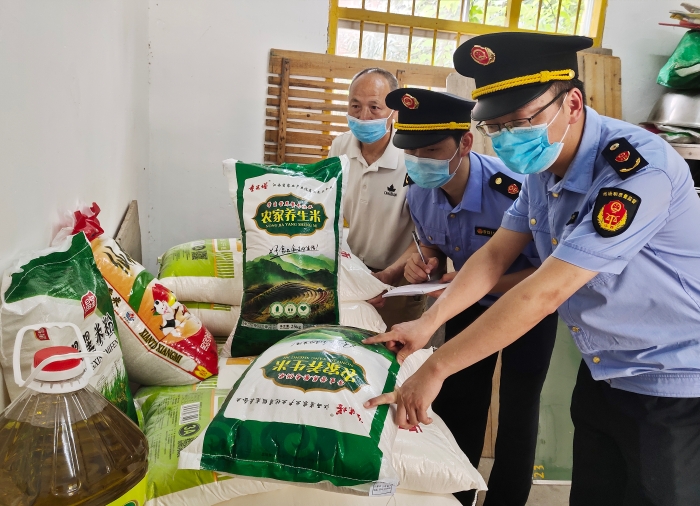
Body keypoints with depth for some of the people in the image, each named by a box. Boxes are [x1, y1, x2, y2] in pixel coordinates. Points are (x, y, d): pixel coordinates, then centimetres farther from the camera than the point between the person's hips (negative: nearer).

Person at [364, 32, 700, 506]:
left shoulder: (639, 167, -29)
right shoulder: (543, 164, -4)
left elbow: (545, 291, -33)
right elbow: (495, 254, 1)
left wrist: (436, 368, -30)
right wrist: (427, 323, -10)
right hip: (602, 374, 7)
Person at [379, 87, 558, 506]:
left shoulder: (514, 191, -35)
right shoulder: (419, 193, -15)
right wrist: (426, 264, -20)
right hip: (471, 304, 5)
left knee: (517, 414, 5)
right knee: (456, 406, 13)